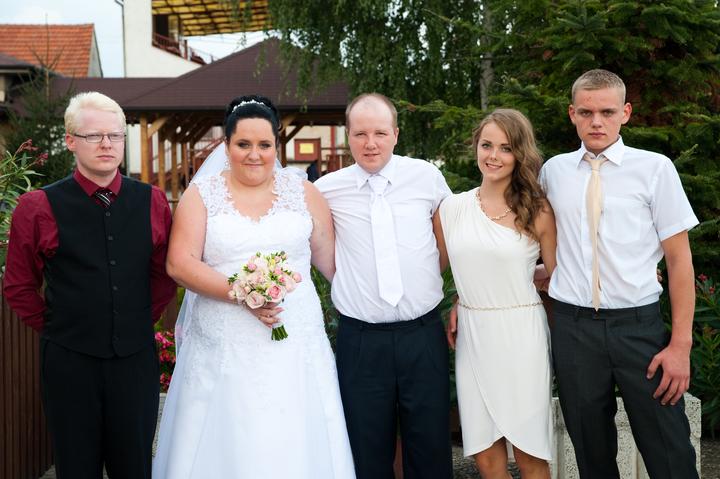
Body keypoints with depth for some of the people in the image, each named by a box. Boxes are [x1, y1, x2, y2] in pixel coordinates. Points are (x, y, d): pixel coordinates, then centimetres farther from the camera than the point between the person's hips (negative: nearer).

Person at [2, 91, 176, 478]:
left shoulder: (151, 201, 3)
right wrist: (56, 329, 3)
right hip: (70, 362, -2)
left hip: (136, 359, 2)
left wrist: (143, 320, 9)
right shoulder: (39, 207, -5)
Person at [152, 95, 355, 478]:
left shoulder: (302, 191, 7)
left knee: (293, 446, 1)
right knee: (226, 447, 2)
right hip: (225, 350, -1)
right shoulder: (201, 195, 4)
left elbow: (331, 259, 11)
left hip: (295, 348, 1)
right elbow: (180, 264, -5)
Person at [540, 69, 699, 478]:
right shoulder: (553, 171, 7)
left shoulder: (655, 169, -2)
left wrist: (680, 344, -8)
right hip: (574, 326, 2)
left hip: (638, 325, -2)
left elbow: (679, 258, -3)